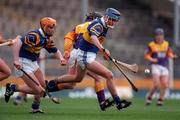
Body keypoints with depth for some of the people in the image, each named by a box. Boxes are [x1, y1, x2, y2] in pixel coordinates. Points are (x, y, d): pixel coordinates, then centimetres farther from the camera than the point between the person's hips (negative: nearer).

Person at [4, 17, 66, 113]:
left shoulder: (47, 39, 7)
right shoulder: (35, 36, -22)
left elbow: (55, 50, 18)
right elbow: (17, 43, -31)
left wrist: (61, 58, -4)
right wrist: (16, 60, -37)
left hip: (33, 63, 9)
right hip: (23, 63, -9)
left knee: (42, 87, 11)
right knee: (37, 90, -12)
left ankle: (35, 107, 28)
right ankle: (13, 88, 3)